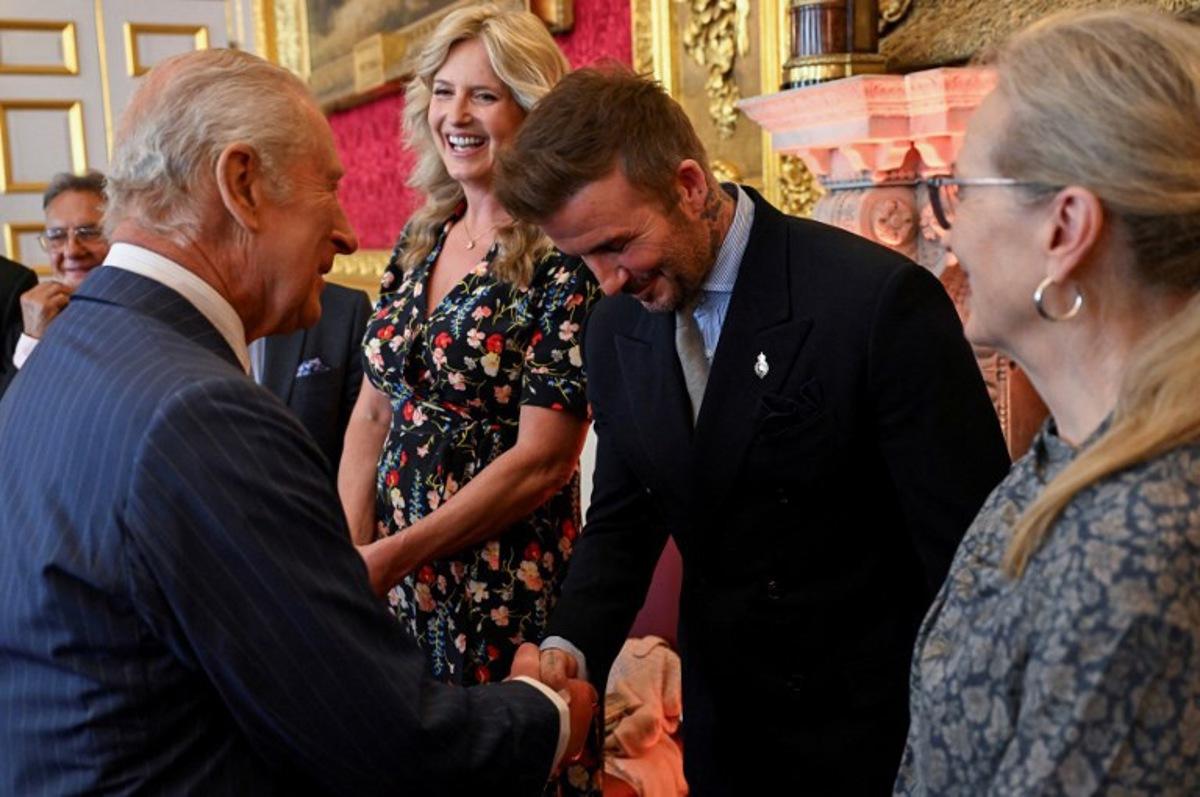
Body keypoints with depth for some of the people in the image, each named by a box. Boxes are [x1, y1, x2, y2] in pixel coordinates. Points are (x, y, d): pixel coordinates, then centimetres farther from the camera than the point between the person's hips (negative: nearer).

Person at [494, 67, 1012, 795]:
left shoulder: (879, 299, -22)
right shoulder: (615, 332, -2)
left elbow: (971, 550, -18)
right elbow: (624, 517, 7)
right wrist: (570, 647, -10)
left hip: (872, 737, -5)